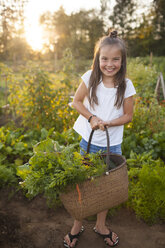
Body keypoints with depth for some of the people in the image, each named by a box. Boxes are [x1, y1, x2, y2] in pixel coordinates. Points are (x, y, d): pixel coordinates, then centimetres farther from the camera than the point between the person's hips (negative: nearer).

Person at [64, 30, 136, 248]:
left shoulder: (126, 85, -9)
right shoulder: (90, 78, -9)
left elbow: (128, 116, -4)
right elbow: (76, 102, -1)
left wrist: (108, 123, -20)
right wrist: (91, 118, -17)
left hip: (113, 145, 1)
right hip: (89, 142, 0)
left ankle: (101, 225, 39)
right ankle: (77, 225, 34)